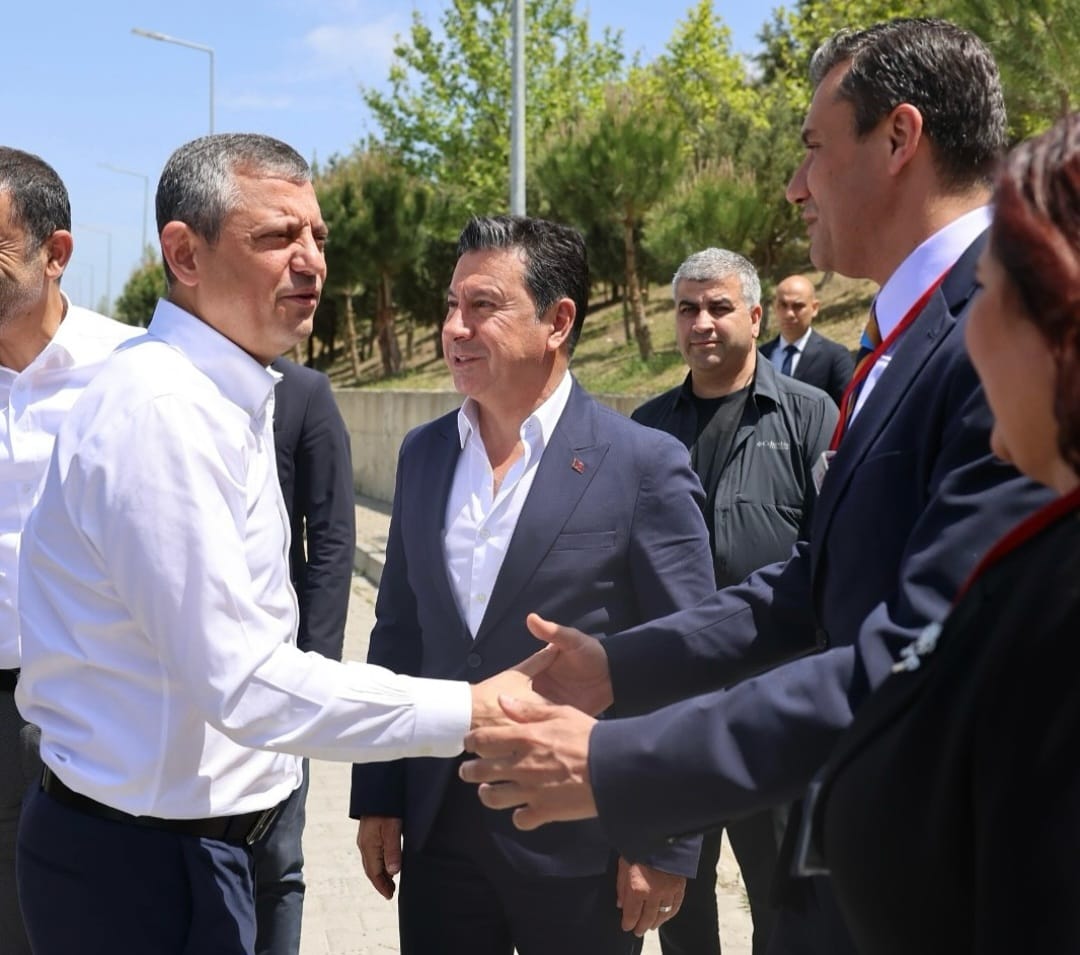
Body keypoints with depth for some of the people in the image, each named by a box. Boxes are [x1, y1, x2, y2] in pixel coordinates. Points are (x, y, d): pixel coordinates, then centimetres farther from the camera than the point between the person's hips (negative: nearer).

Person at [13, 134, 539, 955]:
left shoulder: (226, 395, 8)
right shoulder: (161, 411, -23)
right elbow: (244, 682, -26)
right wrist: (470, 711, -23)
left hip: (191, 835, 9)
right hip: (144, 863, -9)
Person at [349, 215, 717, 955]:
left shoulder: (644, 465, -10)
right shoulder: (423, 454, 6)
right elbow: (398, 636, 10)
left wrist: (667, 841, -10)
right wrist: (378, 796, 9)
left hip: (581, 837, -4)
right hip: (438, 830, 4)